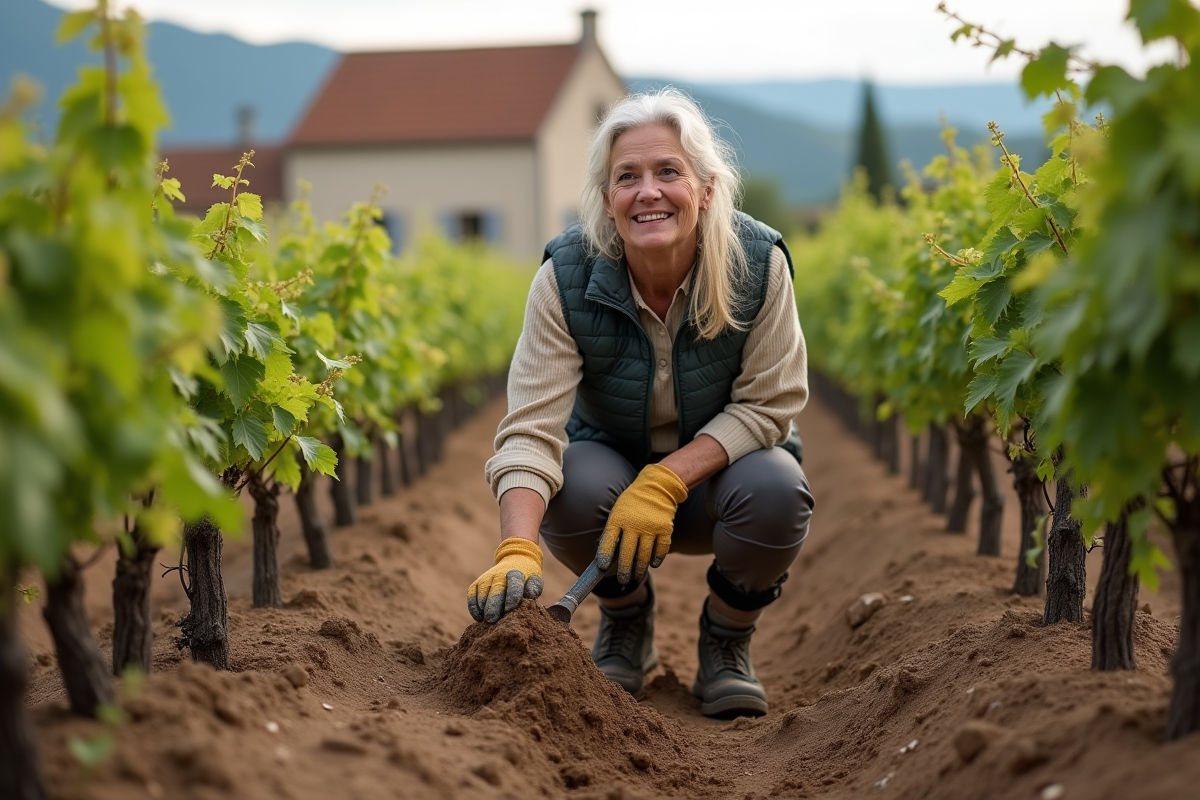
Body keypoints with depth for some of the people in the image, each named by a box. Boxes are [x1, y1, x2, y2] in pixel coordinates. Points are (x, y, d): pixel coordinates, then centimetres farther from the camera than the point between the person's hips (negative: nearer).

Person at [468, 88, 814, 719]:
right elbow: (532, 427, -30)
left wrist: (666, 481, -32)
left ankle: (726, 641, 1)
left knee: (776, 490, -33)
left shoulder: (758, 263, -22)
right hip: (613, 462, 0)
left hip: (719, 468, 0)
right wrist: (517, 552, -46)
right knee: (570, 488, -33)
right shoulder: (567, 277, -23)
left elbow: (767, 405, -17)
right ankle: (626, 622, 2)